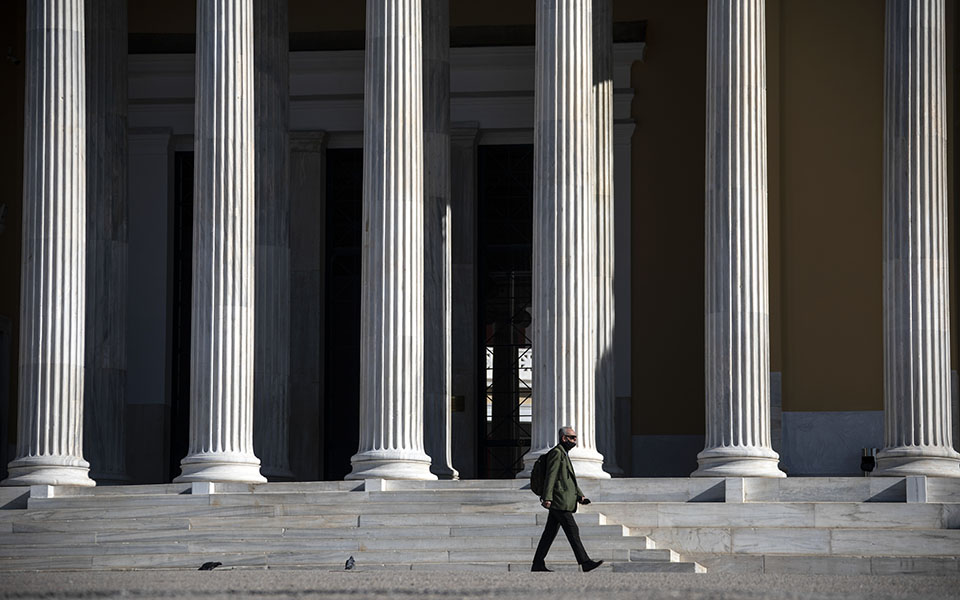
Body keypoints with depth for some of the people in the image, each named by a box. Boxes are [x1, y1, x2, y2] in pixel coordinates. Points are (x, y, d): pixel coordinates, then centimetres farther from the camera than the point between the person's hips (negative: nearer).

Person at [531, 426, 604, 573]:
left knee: (550, 533, 8)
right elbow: (550, 476, -16)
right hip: (559, 501, -10)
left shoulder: (564, 454, 23)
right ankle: (585, 563, -12)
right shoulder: (556, 453, -9)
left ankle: (538, 564, 9)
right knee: (572, 531, -10)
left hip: (559, 503, 10)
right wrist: (547, 498, -23)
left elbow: (571, 479, 26)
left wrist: (579, 496, 15)